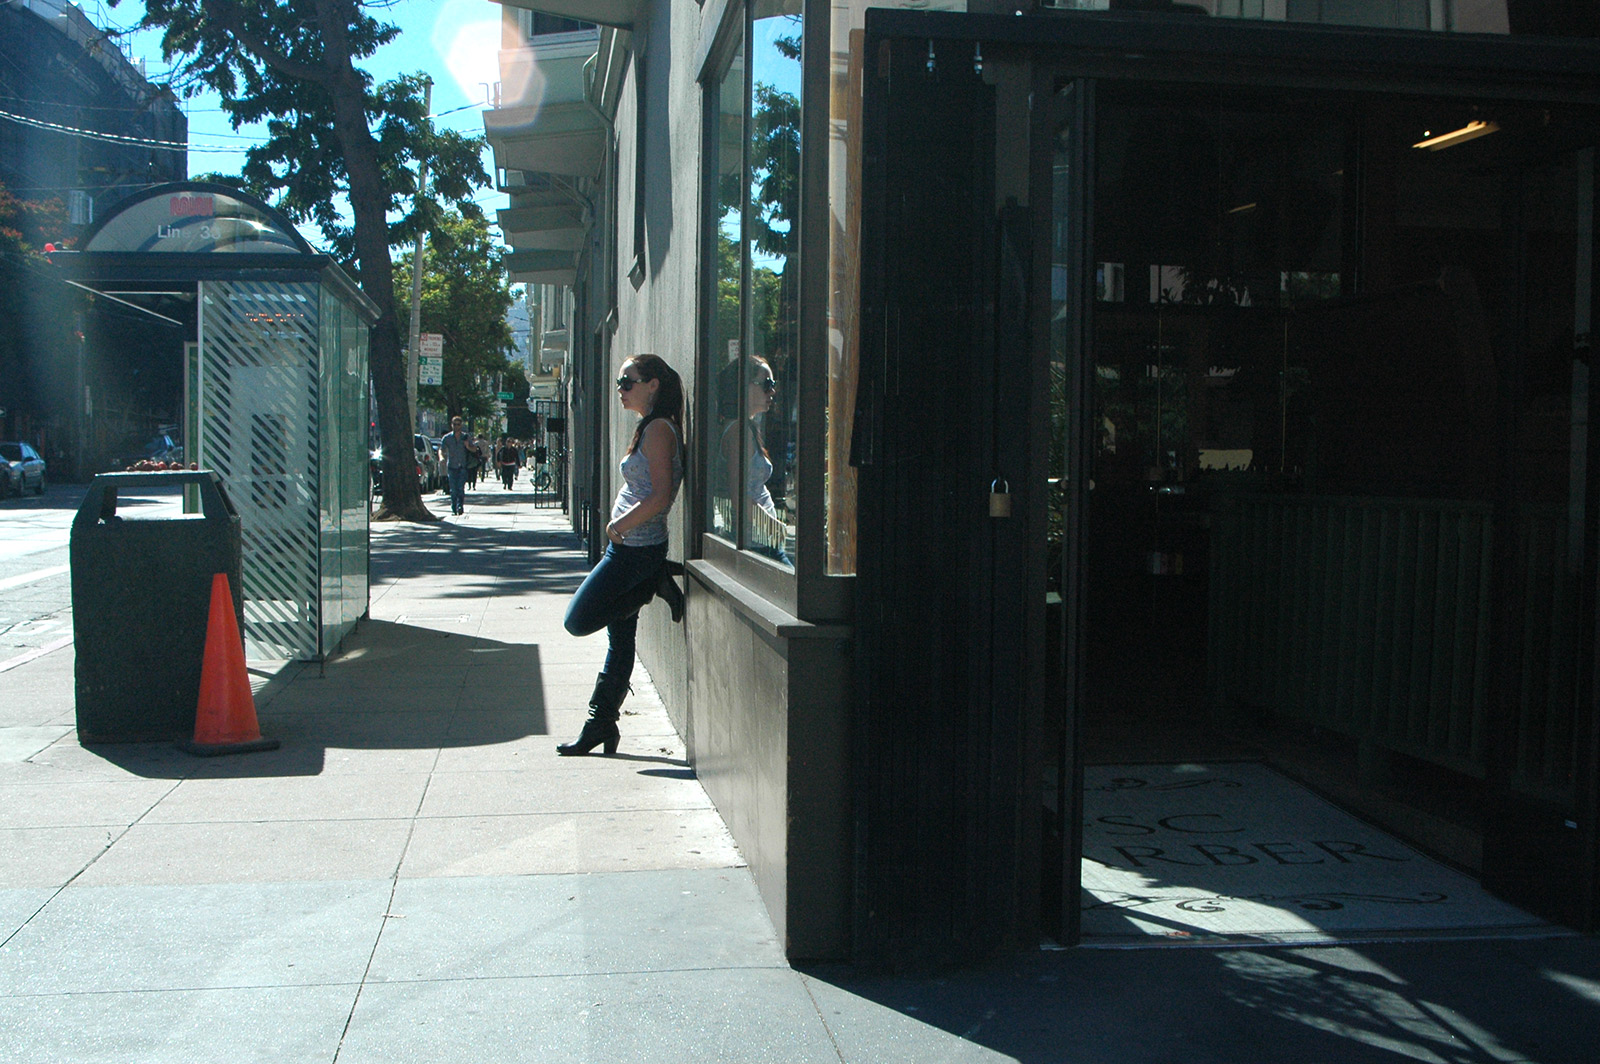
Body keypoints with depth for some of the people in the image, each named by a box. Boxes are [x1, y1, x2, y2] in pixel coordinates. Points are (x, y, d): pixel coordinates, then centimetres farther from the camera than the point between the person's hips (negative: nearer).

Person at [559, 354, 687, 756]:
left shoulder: (659, 429, -14)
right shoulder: (649, 428, 16)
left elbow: (660, 498, -21)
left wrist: (618, 526, -13)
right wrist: (618, 526, 8)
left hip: (636, 548, -10)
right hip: (627, 546, 10)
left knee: (579, 620, -5)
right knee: (620, 636, 11)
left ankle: (656, 584, -1)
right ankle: (601, 725, 15)